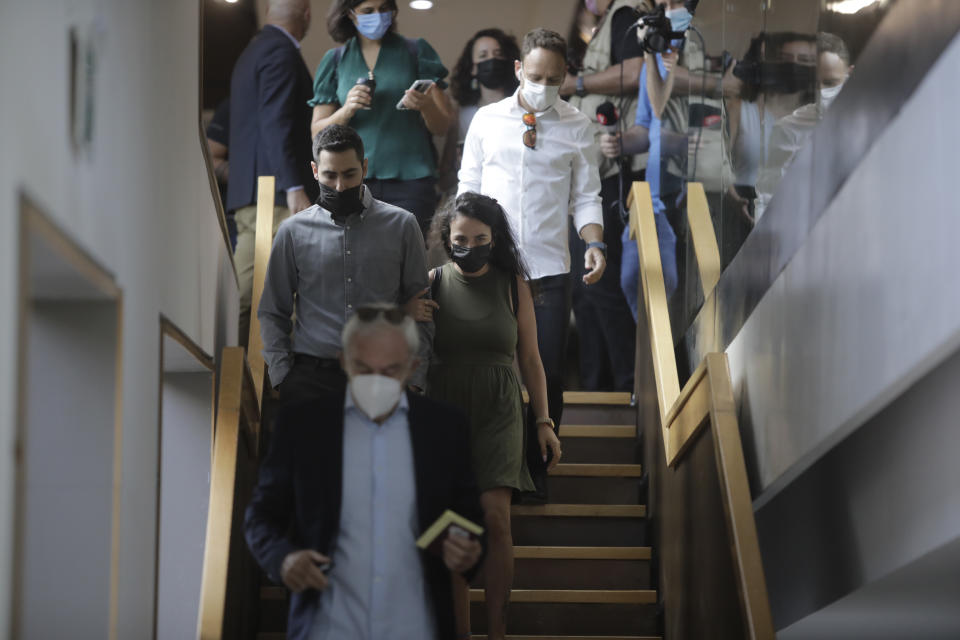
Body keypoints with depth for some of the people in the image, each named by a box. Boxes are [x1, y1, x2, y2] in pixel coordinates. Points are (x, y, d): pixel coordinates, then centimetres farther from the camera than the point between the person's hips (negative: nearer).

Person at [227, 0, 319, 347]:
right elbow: (276, 124, -18)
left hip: (246, 191, 10)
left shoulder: (252, 51, 22)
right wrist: (295, 187, -23)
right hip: (275, 191, -10)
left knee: (244, 293, 5)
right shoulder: (281, 52, -8)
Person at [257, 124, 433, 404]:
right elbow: (272, 312, 15)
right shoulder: (294, 231, 10)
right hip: (312, 375, 0)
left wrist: (412, 379, 1)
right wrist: (282, 375, 2)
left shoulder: (402, 226, 10)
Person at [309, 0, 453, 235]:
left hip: (410, 180, -1)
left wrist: (426, 106, -15)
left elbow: (442, 127, 6)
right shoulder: (335, 60, 13)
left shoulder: (416, 52, 9)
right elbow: (318, 132, 10)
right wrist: (347, 110, -8)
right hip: (353, 181, 1)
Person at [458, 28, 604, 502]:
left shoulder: (577, 129, 6)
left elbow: (586, 198, 7)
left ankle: (537, 468, 15)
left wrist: (594, 243, -11)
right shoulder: (488, 120, 7)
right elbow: (468, 189, 11)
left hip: (549, 268, 0)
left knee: (548, 375, 1)